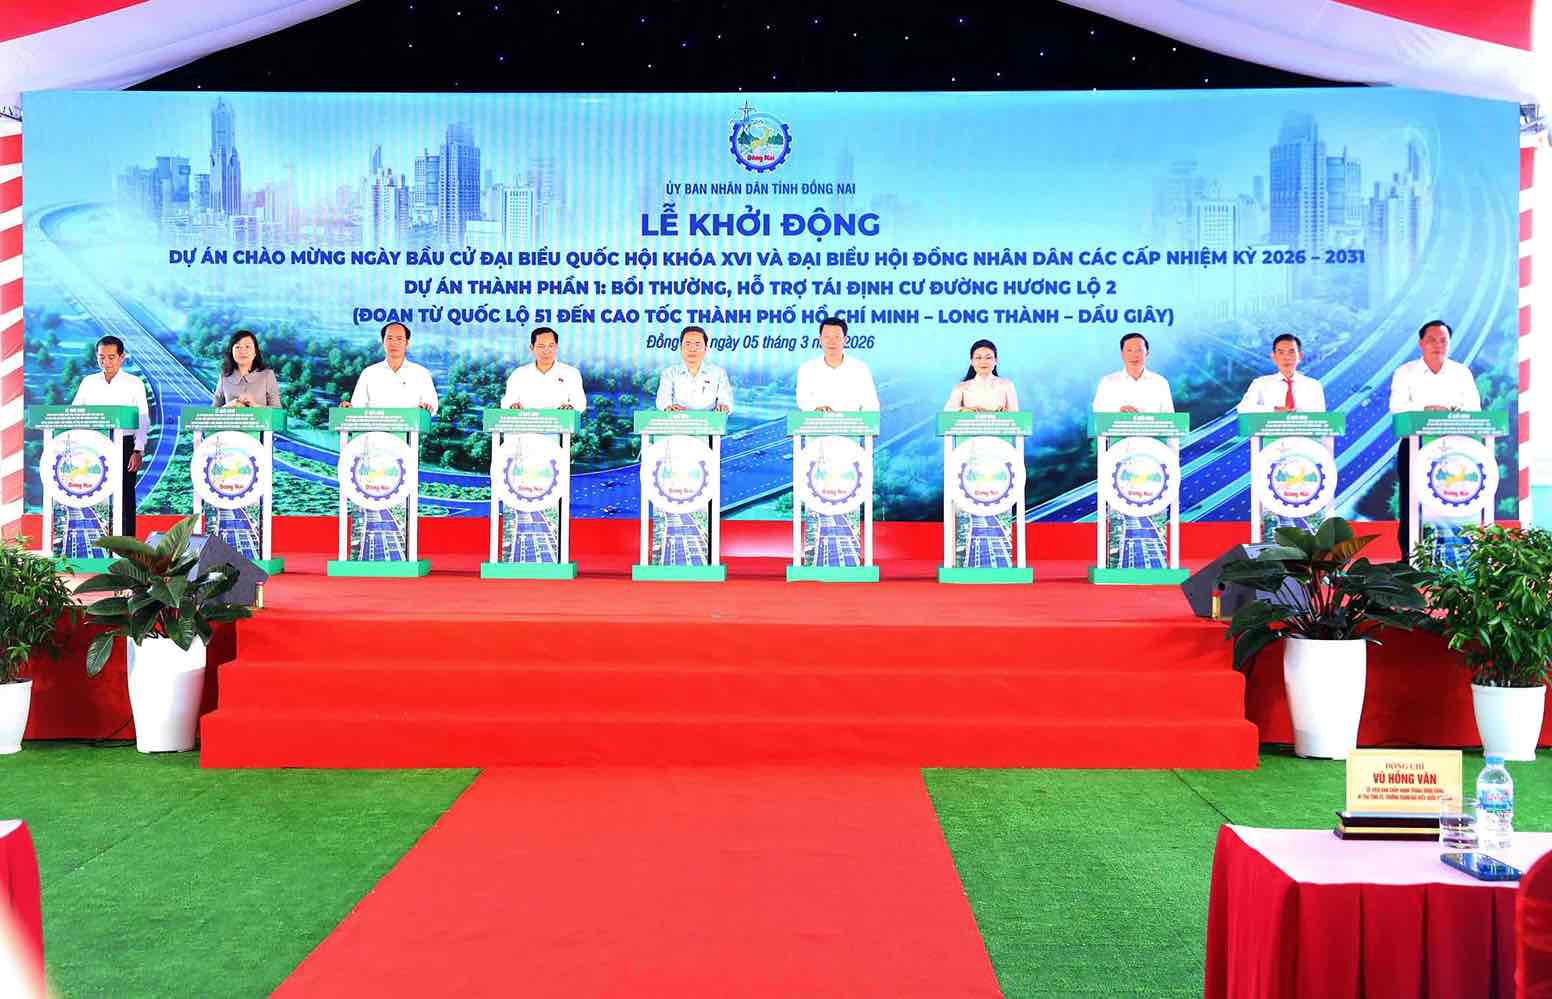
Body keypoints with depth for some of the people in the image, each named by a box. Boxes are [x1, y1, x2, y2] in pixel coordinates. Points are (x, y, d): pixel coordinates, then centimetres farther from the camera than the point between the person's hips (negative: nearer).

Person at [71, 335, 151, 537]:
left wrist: (138, 451, -10)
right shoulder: (88, 382, 12)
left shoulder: (134, 384, 4)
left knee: (125, 496, -3)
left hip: (124, 445, -2)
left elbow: (143, 421, 0)